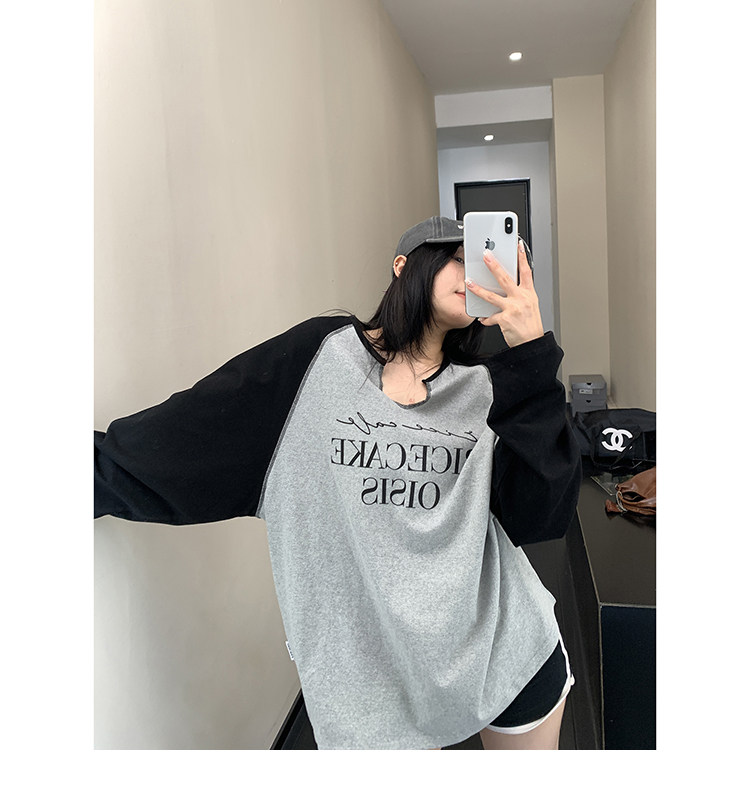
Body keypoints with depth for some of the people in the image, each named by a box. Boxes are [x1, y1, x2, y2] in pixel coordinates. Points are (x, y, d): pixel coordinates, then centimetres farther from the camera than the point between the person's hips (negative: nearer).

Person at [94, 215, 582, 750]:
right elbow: (183, 438, -2)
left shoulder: (486, 389, -2)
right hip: (374, 666, -2)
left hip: (507, 650, 3)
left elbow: (541, 517, -15)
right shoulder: (322, 356, -7)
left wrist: (532, 354, -20)